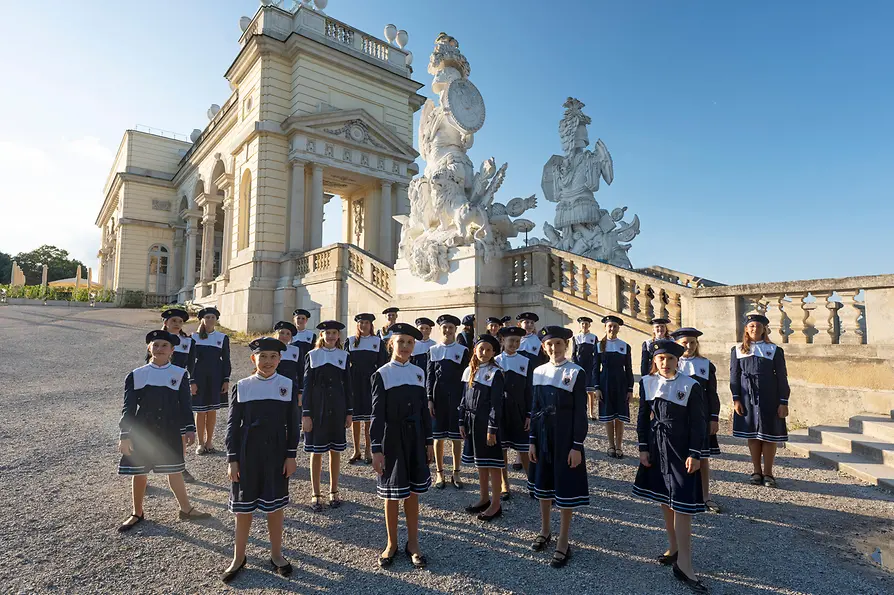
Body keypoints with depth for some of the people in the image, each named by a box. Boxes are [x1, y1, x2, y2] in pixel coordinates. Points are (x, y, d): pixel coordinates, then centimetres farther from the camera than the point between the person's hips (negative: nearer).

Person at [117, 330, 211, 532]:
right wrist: (125, 435, -5)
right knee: (139, 473, 12)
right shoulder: (136, 376, -2)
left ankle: (186, 509, 24)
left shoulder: (180, 375, -2)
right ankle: (137, 513, 32)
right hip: (141, 433, 0)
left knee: (174, 471, 9)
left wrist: (189, 429, -2)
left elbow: (185, 405, 1)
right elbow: (129, 407, -1)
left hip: (170, 433, 0)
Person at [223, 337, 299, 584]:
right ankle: (238, 557, 32)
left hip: (276, 453, 0)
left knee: (275, 505, 11)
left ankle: (276, 555, 30)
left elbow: (292, 424, 0)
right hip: (247, 453, 0)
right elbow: (232, 425, 0)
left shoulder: (289, 385, -3)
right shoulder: (241, 387, -3)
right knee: (243, 506, 11)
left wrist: (291, 455, -3)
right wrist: (232, 459, -2)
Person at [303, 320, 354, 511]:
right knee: (316, 452, 5)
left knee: (335, 451, 10)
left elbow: (347, 386, 5)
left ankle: (334, 491, 25)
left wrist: (349, 412, 3)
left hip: (337, 408, 2)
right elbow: (307, 386, -2)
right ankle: (316, 494, 18)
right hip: (317, 408, -1)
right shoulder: (312, 355, -1)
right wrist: (306, 414, -6)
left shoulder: (343, 356, 4)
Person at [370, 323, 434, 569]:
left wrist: (428, 442, 8)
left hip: (415, 440, 3)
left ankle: (413, 544, 27)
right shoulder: (382, 374, -8)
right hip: (392, 440, -3)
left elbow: (424, 409, 8)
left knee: (413, 492, 12)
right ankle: (391, 544, 27)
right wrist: (376, 449, -12)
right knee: (392, 494, 8)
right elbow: (377, 414, -9)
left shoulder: (419, 372, 4)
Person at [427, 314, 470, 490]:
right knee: (438, 436, 7)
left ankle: (456, 473, 19)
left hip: (457, 397, -1)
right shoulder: (433, 350, 5)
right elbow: (429, 376, 4)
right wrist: (430, 399, -3)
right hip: (438, 397, 1)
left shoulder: (463, 351, 2)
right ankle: (439, 473, 20)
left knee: (456, 436, 6)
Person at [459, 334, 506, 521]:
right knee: (479, 462, 16)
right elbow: (464, 399, 11)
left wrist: (492, 429, -16)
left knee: (492, 463, 3)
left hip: (487, 423, -6)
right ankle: (484, 498, 31)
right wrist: (462, 423, 8)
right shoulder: (469, 371, 7)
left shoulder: (495, 373, -11)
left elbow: (496, 404, -13)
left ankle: (496, 504, 15)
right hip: (472, 422, 6)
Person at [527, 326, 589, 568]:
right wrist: (532, 441, 6)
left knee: (566, 486, 5)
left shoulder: (576, 372, -10)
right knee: (543, 484, 17)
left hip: (565, 436, -5)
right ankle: (545, 531, 37)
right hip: (543, 434, 5)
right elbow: (535, 408, 8)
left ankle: (563, 543, 20)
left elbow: (580, 412, -10)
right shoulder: (539, 372, 3)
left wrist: (577, 446, -12)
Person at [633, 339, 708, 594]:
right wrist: (643, 448, 1)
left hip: (680, 449, -4)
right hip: (656, 448, 4)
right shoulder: (647, 383, 0)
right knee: (664, 500, 16)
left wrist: (694, 455, -11)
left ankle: (684, 564, 6)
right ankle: (674, 548, 33)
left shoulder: (691, 386, -10)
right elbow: (643, 417, 4)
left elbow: (697, 424, -7)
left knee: (681, 504, -3)